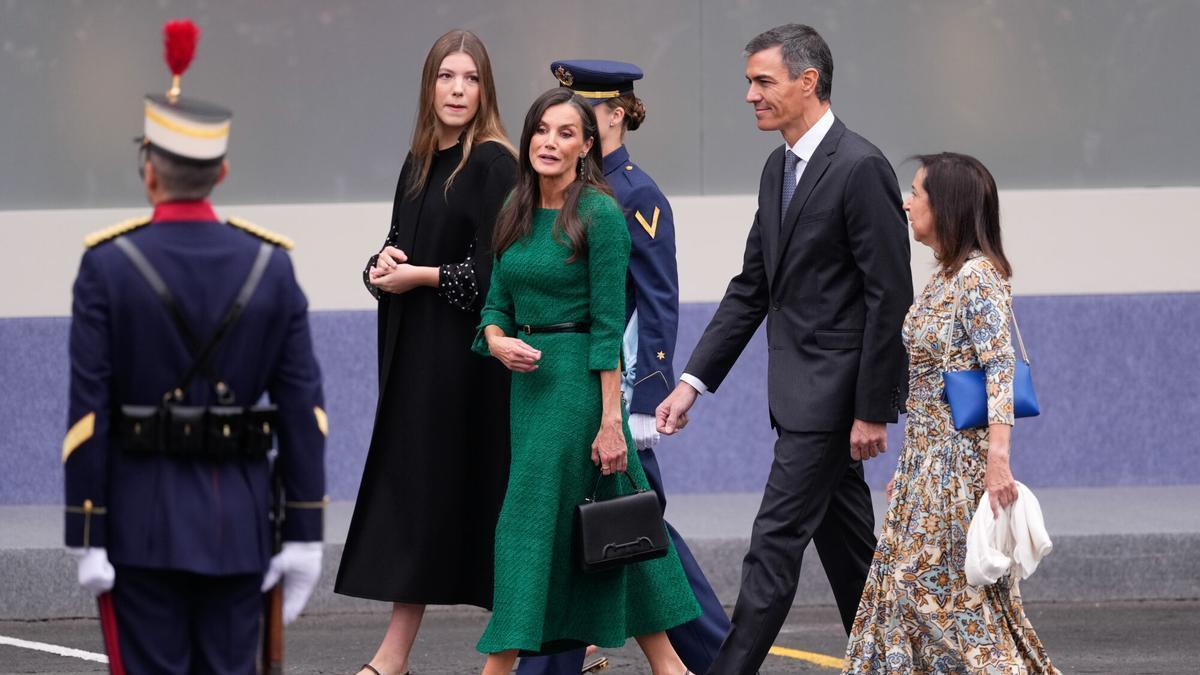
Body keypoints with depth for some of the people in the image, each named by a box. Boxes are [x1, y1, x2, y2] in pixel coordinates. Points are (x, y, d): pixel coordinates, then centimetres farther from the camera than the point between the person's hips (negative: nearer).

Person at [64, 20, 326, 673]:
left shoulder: (107, 267, -9)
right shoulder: (271, 265, 0)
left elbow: (87, 415, -11)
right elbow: (303, 410, -1)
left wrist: (86, 540, -7)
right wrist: (303, 537, 4)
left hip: (142, 523, -2)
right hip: (239, 522, 2)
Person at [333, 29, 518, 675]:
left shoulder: (493, 164, -9)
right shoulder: (418, 163, 13)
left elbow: (495, 270, -16)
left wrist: (419, 275, -11)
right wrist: (382, 268, -3)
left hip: (465, 354, -7)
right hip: (414, 351, 7)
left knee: (431, 490, -5)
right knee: (408, 491, 5)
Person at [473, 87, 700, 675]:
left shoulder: (599, 214, -11)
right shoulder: (516, 212, 10)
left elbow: (607, 324, -14)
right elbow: (498, 303, 15)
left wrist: (610, 420, -16)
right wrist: (497, 340, -8)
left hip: (579, 377, -7)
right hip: (529, 377, 7)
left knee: (530, 520, -8)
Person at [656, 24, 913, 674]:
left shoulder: (860, 168, -16)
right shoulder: (779, 169, 12)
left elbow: (890, 296, -18)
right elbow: (751, 288, 16)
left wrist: (872, 411, -18)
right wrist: (692, 381, 9)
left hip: (835, 388, -9)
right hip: (800, 389, 9)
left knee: (776, 540, -9)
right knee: (846, 543, 13)